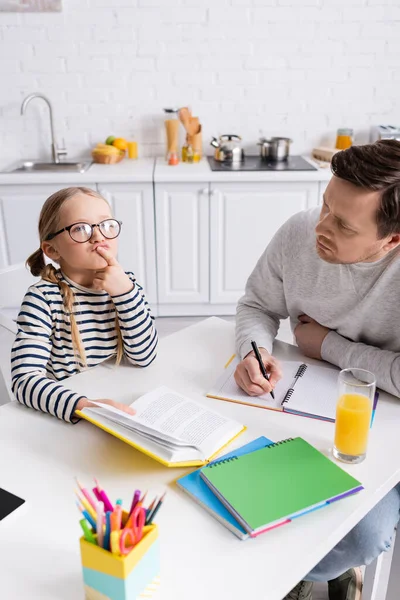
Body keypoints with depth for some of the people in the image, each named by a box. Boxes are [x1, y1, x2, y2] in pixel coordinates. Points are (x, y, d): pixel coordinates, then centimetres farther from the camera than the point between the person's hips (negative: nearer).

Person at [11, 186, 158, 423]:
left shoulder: (125, 282, -2)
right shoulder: (43, 298, -13)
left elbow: (144, 356, -8)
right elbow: (24, 379, -22)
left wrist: (125, 292, -17)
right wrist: (83, 406, -36)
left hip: (119, 402, 3)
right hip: (64, 416, -3)